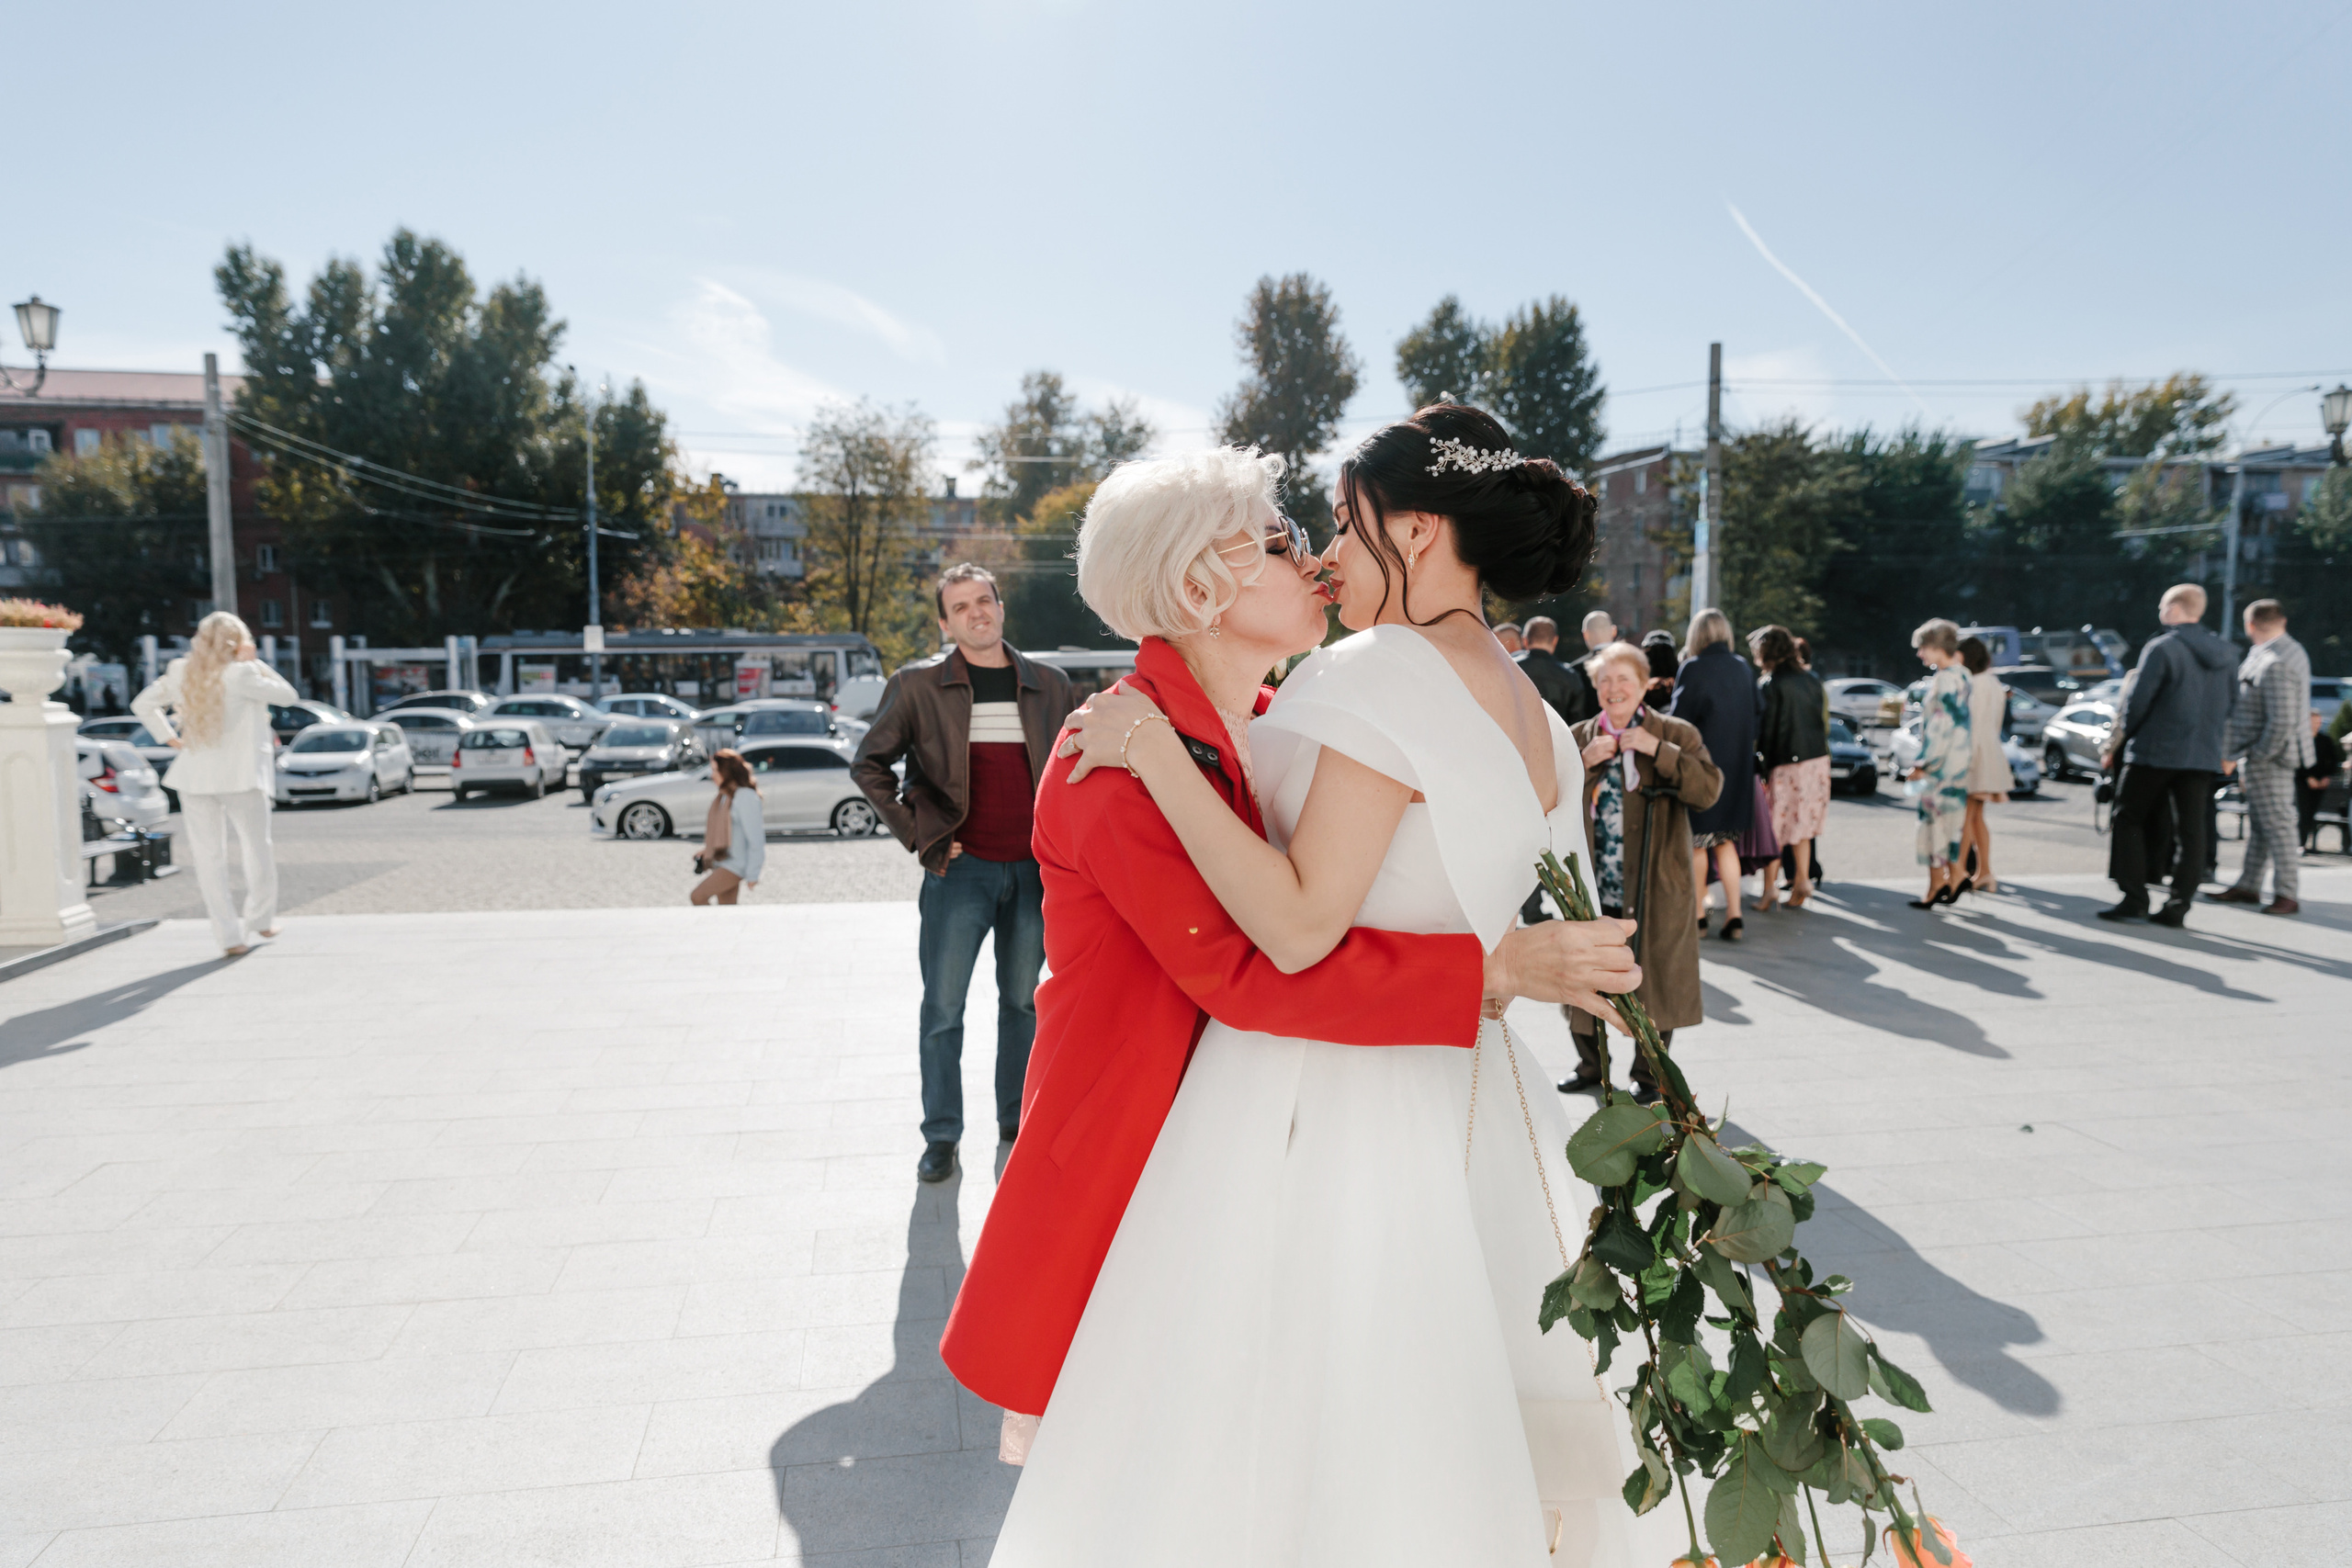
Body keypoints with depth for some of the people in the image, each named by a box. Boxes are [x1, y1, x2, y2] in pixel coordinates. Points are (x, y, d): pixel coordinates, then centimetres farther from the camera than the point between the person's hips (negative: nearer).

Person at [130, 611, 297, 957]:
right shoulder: (241, 675, -13)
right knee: (257, 850, 15)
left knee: (209, 857, 6)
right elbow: (286, 694, -3)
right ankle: (260, 919, 26)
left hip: (194, 776, 4)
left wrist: (170, 739, 13)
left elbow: (143, 705, 13)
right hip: (240, 775, -4)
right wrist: (254, 662, -2)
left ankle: (230, 937, 6)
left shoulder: (180, 673, 4)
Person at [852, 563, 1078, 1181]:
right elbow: (869, 765, 3)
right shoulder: (917, 685, -1)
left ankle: (1017, 1120, 26)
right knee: (942, 1008, 1)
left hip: (1033, 869, 2)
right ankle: (941, 1136, 13)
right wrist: (917, 835, -4)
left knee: (1024, 1000, 12)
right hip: (960, 869, -2)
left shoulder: (1049, 685, 6)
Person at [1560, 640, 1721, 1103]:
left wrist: (1658, 750, -19)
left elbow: (1709, 789, -13)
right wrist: (1584, 763, -13)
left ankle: (1649, 1074, 23)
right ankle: (1592, 1066, 30)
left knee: (1654, 979, 5)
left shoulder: (1676, 735, 1)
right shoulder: (1578, 738, 8)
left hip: (1653, 887, -3)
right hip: (1589, 887, 3)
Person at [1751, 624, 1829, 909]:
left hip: (1786, 764, -6)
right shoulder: (1812, 680, 8)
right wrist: (1820, 752, 19)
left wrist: (1762, 768, -8)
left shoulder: (1772, 685, -13)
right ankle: (1802, 880, 15)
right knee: (1801, 826, 15)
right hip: (1817, 759, 6)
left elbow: (1766, 730, -13)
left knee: (1775, 827, 2)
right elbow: (1823, 719, 12)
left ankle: (1769, 888, 5)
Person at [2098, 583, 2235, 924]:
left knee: (2130, 819, 5)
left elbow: (2137, 703, -12)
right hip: (2204, 756, 6)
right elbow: (2231, 706, 14)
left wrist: (2115, 745, -1)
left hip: (2155, 752, -6)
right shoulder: (2226, 653, 10)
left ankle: (2133, 897, -1)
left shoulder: (2162, 649, -11)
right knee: (2190, 829, 6)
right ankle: (2179, 904, 6)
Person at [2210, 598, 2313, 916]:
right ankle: (2247, 886, 25)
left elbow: (2281, 722, -27)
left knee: (2278, 826, -3)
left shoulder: (2275, 665, -23)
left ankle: (2287, 895, 3)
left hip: (2269, 759, -10)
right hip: (2265, 755, 10)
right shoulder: (2292, 650, 10)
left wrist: (2258, 755, -16)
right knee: (2259, 826, 16)